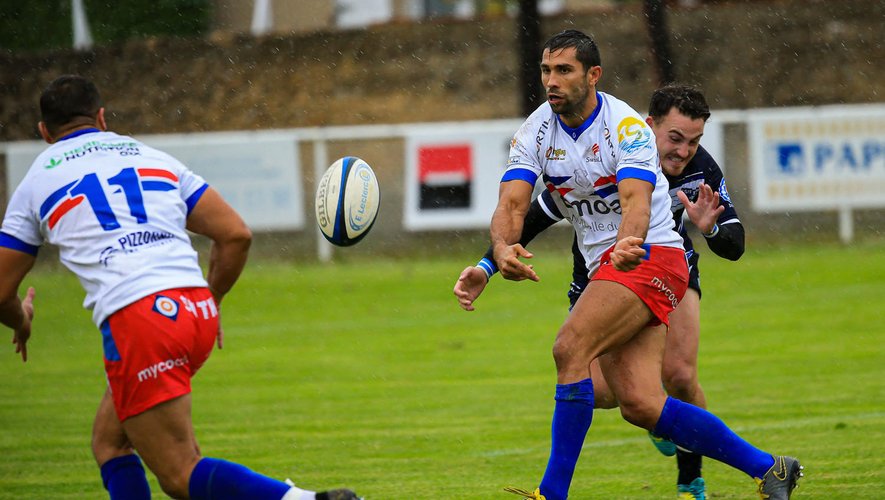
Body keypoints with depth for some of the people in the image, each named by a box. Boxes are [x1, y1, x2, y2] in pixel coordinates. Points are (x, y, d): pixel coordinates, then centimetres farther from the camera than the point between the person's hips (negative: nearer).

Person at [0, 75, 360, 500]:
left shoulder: (36, 182, 15)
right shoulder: (153, 157, 23)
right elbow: (236, 234, 16)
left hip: (135, 321, -6)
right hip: (197, 311, 6)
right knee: (109, 443, 22)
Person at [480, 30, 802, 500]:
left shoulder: (626, 126, -15)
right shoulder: (536, 131, 2)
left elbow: (636, 200, -29)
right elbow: (511, 203, -9)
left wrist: (629, 244, -51)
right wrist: (502, 249, -32)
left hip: (651, 256, -7)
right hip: (604, 268, 7)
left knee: (570, 348, -28)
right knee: (640, 406, -5)